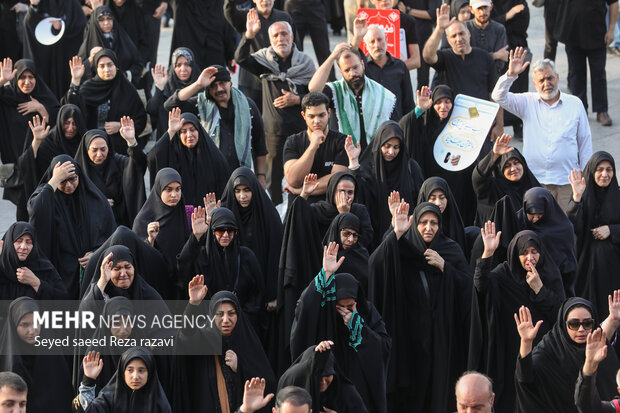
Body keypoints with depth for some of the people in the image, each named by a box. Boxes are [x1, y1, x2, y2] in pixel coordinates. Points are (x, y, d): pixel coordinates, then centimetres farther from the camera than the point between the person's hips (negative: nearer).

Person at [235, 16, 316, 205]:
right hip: (274, 130, 0)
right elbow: (241, 58, -12)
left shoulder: (305, 62, 5)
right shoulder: (265, 60, 6)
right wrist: (249, 35, -26)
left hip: (300, 127, 0)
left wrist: (297, 100, -10)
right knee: (274, 173, 5)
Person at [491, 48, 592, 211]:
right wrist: (511, 75, -22)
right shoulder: (527, 103, 8)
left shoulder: (575, 104, 7)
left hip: (567, 181, 0)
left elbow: (585, 142, 11)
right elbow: (499, 97, -5)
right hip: (535, 180, 0)